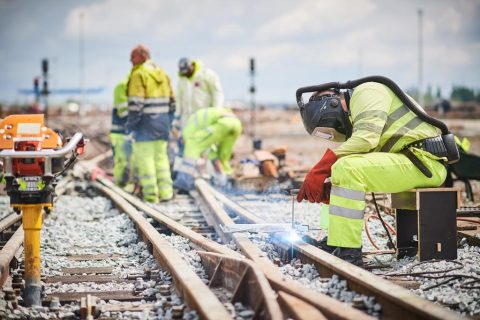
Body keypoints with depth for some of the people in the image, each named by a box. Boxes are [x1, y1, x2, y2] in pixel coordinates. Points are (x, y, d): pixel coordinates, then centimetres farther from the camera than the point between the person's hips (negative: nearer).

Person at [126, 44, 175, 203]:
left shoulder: (139, 74, -10)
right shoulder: (162, 73, 15)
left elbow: (136, 103, -18)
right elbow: (171, 100, 17)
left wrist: (130, 125, -14)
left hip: (146, 120, -8)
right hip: (162, 121, 8)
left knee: (144, 157, -3)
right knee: (161, 156, 15)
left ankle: (151, 195, -5)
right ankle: (165, 192, 13)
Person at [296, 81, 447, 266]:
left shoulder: (366, 93, -5)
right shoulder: (355, 117, 22)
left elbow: (366, 138, -22)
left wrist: (321, 169, -21)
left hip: (424, 161, -10)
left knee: (346, 168, -24)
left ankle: (347, 252, -25)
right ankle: (336, 242, 8)